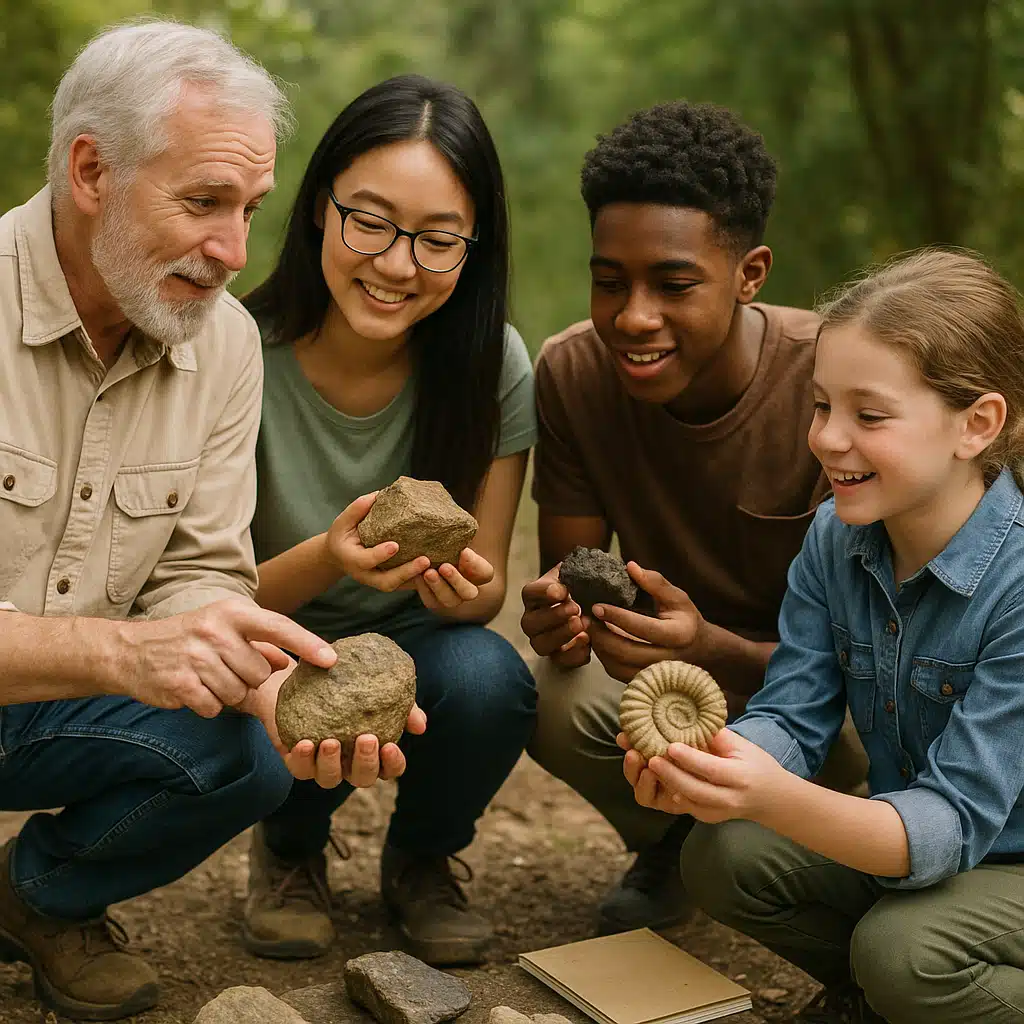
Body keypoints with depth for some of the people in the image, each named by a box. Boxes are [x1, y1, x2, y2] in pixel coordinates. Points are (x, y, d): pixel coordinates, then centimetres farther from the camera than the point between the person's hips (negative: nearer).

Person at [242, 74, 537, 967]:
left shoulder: (493, 366, -16)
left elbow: (488, 586, -8)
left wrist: (466, 585, -35)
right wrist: (328, 556, -38)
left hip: (415, 648, 1)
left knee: (488, 678, -32)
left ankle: (420, 860, 4)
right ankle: (291, 850, 5)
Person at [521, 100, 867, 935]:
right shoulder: (572, 372, -17)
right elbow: (569, 569, -12)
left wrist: (709, 648, -48)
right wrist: (559, 613, -38)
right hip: (676, 653, 3)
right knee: (558, 703, -29)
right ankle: (670, 843, 7)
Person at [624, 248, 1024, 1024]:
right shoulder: (834, 539, -10)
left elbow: (953, 822, -31)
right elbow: (791, 718, -12)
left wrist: (778, 800, -49)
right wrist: (704, 768, -36)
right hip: (901, 839, 6)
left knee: (902, 948, -31)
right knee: (724, 857, -14)